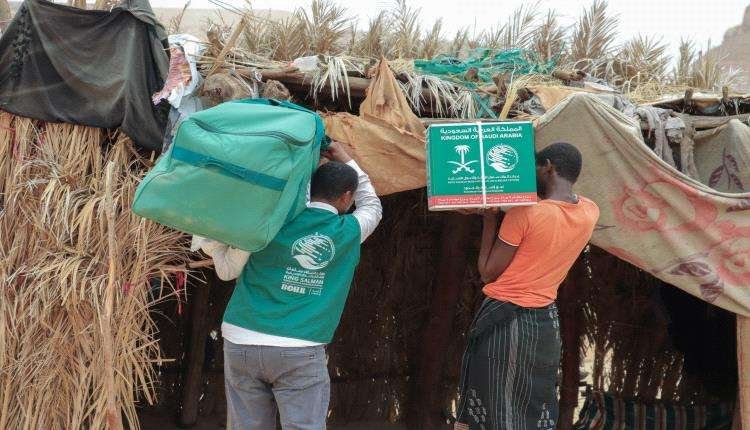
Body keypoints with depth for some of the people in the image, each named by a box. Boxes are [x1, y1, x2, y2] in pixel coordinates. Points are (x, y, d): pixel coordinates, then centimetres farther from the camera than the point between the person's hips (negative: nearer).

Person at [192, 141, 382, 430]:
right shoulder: (348, 232, 3)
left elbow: (227, 269, 5)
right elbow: (372, 205, 26)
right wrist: (346, 161, 33)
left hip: (240, 343, 2)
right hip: (300, 352, -2)